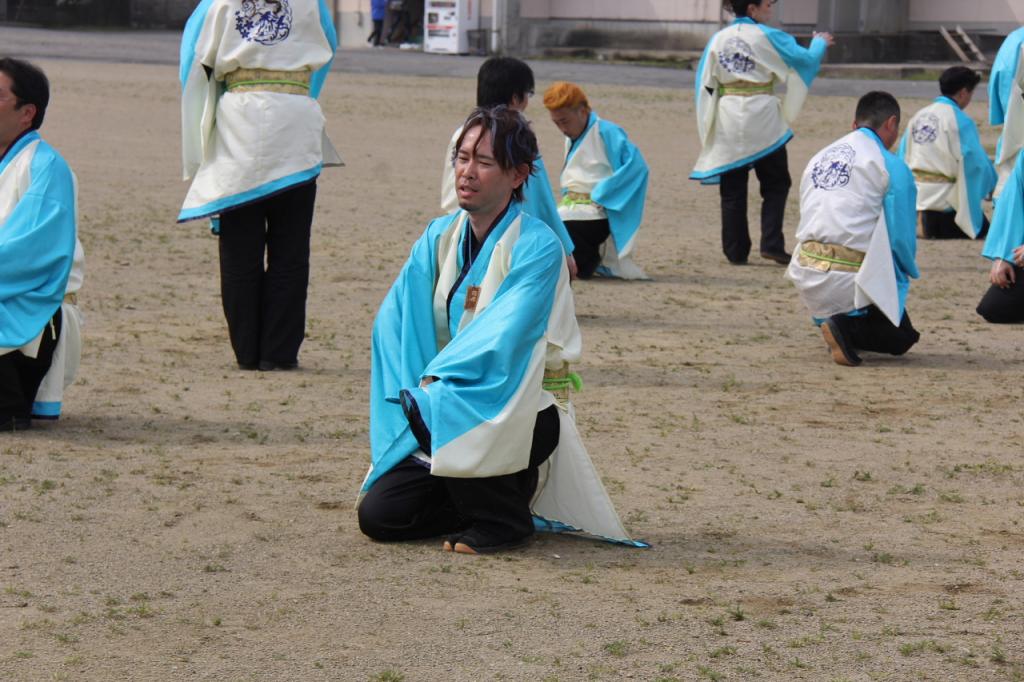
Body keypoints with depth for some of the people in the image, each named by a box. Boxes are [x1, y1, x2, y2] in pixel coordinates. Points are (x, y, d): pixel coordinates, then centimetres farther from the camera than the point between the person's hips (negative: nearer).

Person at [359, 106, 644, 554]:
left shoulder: (537, 246, -15)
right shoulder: (440, 237, 4)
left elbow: (500, 346, -24)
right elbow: (394, 324, -3)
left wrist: (431, 388, -26)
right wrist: (407, 393, -17)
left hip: (525, 412, -6)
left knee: (442, 413, -36)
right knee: (378, 515, -9)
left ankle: (501, 519, -10)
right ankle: (496, 495, 15)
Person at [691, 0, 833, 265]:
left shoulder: (718, 39, 4)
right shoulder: (767, 36, -7)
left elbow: (705, 84, 8)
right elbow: (807, 59, 2)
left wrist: (708, 124, 16)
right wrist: (819, 43, 24)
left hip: (728, 121, 3)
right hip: (761, 119, -3)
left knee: (732, 191, 10)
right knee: (775, 185, 11)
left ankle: (735, 251, 11)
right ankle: (771, 244, 0)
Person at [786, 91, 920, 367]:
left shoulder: (819, 158, 16)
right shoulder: (891, 166, -4)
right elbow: (901, 237, -5)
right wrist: (905, 277, 16)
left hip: (805, 275, 7)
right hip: (848, 279, -7)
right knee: (902, 337, 10)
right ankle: (849, 328, -18)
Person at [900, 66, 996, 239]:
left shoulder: (918, 116, 8)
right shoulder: (960, 121, -12)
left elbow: (903, 157, 10)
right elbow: (977, 161, -12)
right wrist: (993, 186, 6)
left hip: (916, 191, 7)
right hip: (946, 197, -7)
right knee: (980, 230, 7)